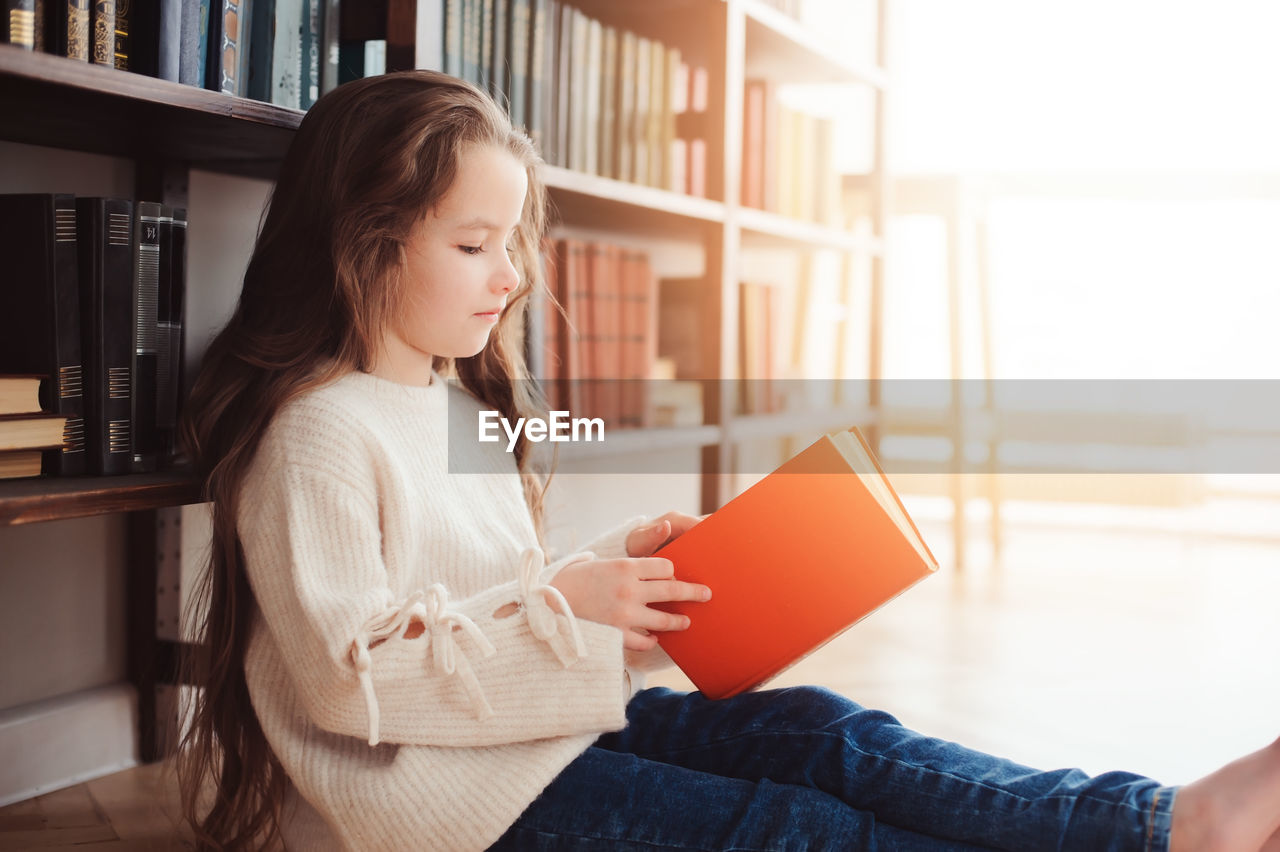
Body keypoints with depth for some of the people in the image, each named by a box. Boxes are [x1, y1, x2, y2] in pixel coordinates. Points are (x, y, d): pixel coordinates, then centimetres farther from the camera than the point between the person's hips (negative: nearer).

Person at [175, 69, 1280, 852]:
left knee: (817, 731, -12)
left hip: (542, 723, 9)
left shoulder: (459, 401, 15)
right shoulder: (319, 434, -16)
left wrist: (616, 567, 1)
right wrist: (565, 605, -22)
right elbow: (348, 676, -20)